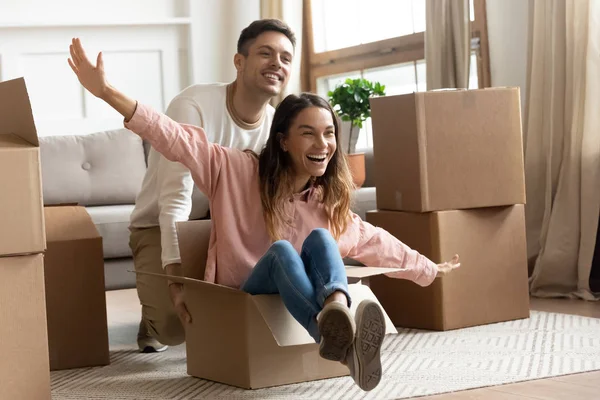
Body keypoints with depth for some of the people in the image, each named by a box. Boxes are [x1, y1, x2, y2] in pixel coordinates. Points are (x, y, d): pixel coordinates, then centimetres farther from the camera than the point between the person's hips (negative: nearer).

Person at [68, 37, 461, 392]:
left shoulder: (329, 204, 11)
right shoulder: (239, 172, -3)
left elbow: (376, 242, 27)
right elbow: (177, 139, -13)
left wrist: (430, 270, 36)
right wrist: (107, 92, -24)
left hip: (303, 298, 3)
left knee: (319, 238, -23)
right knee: (281, 249, -33)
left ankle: (337, 312, -57)